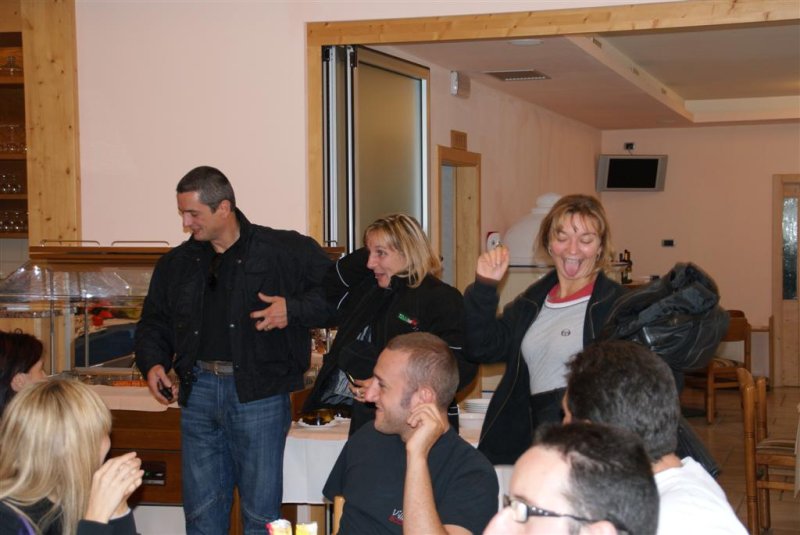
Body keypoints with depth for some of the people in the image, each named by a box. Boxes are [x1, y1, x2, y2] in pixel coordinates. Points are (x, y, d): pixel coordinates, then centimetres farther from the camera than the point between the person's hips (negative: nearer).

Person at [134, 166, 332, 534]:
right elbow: (153, 323, 20)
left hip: (259, 392, -4)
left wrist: (293, 310, -15)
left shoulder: (284, 251, -1)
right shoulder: (177, 264, 13)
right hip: (198, 391, 4)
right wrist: (153, 364, 2)